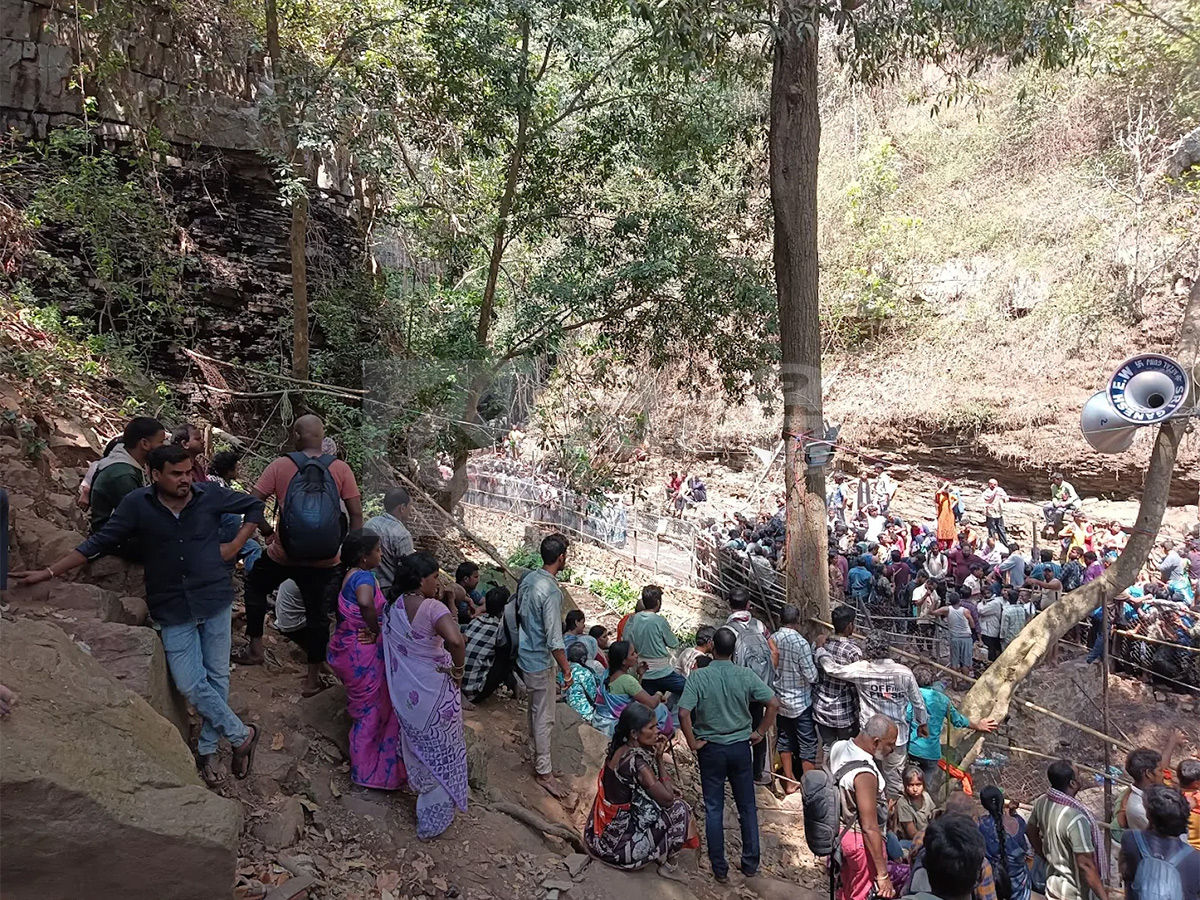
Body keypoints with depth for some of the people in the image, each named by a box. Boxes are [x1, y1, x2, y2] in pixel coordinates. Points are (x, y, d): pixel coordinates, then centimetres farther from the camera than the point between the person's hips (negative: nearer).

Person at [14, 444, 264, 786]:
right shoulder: (137, 504, -7)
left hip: (215, 601, 1)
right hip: (174, 610, 0)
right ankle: (241, 734, 15)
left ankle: (208, 749, 26)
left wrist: (235, 546, 0)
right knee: (191, 684, -5)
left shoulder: (210, 495, -6)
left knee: (217, 676, 8)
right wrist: (49, 572, -2)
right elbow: (100, 542, -1)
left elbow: (255, 506, 8)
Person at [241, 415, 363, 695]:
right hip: (324, 559, 1)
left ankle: (255, 650, 34)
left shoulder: (280, 466, -7)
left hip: (283, 554, 0)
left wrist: (267, 531, 7)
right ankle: (313, 679, 23)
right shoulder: (341, 469, -6)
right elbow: (356, 514, -6)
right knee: (318, 614, 14)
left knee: (255, 587, 28)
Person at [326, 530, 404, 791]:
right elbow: (366, 603, -45)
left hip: (346, 649, 9)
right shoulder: (364, 576, -23)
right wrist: (375, 631, -27)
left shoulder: (350, 574, 6)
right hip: (362, 653, -9)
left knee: (363, 707, 25)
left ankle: (364, 763, 41)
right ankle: (367, 771, 18)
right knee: (371, 710, 6)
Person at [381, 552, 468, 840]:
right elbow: (455, 640, -42)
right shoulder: (433, 608, -26)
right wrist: (458, 668, -25)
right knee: (440, 754, 12)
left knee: (417, 744, 31)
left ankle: (421, 787, 57)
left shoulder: (392, 607, -2)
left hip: (404, 692, 7)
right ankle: (431, 823, 23)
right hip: (434, 692, -7)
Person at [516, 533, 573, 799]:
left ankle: (538, 750, 43)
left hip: (525, 654, 9)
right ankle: (544, 772, 14)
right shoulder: (551, 591, -28)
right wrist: (566, 669, -18)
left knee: (536, 708, 25)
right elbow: (554, 639, -27)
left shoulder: (528, 579, -1)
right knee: (544, 716, 3)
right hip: (540, 661, -9)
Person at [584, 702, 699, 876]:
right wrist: (659, 759, -12)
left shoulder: (619, 749, 0)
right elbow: (667, 799, -17)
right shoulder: (636, 761, -26)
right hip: (618, 840, -8)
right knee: (678, 808, -1)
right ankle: (662, 860, 13)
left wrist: (666, 786, 2)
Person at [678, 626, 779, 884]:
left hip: (711, 749, -1)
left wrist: (692, 742, -10)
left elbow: (684, 713, -23)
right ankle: (751, 863, 23)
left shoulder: (698, 676, -14)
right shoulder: (745, 675, -9)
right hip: (740, 747, 1)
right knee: (747, 806, 15)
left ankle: (720, 869, 14)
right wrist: (760, 732, 1)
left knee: (714, 809, 9)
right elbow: (773, 703, -10)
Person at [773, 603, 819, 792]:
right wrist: (815, 652, -3)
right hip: (801, 702, -5)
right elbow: (811, 676, -19)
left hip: (780, 700, 5)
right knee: (808, 743, 7)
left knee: (784, 740, 17)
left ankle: (790, 782, 27)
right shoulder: (801, 643, -23)